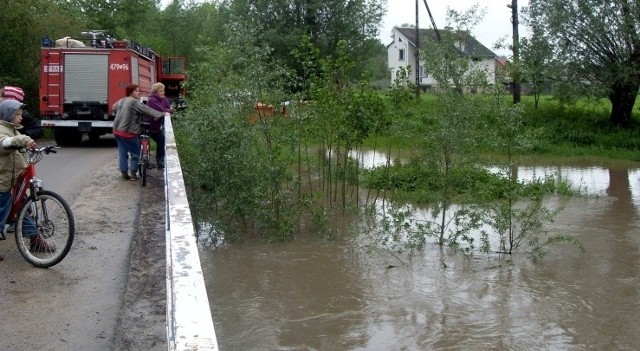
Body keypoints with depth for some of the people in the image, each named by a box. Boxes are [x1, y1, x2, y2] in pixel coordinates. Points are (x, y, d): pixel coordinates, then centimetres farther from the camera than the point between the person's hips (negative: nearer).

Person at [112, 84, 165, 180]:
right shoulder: (134, 102, -15)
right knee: (135, 153, 6)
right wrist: (160, 114, -17)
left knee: (122, 152, 13)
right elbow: (147, 110, -19)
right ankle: (133, 173, 7)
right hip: (129, 132, -8)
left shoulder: (121, 101, 13)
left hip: (117, 130, 8)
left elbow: (114, 108, 31)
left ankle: (124, 173, 15)